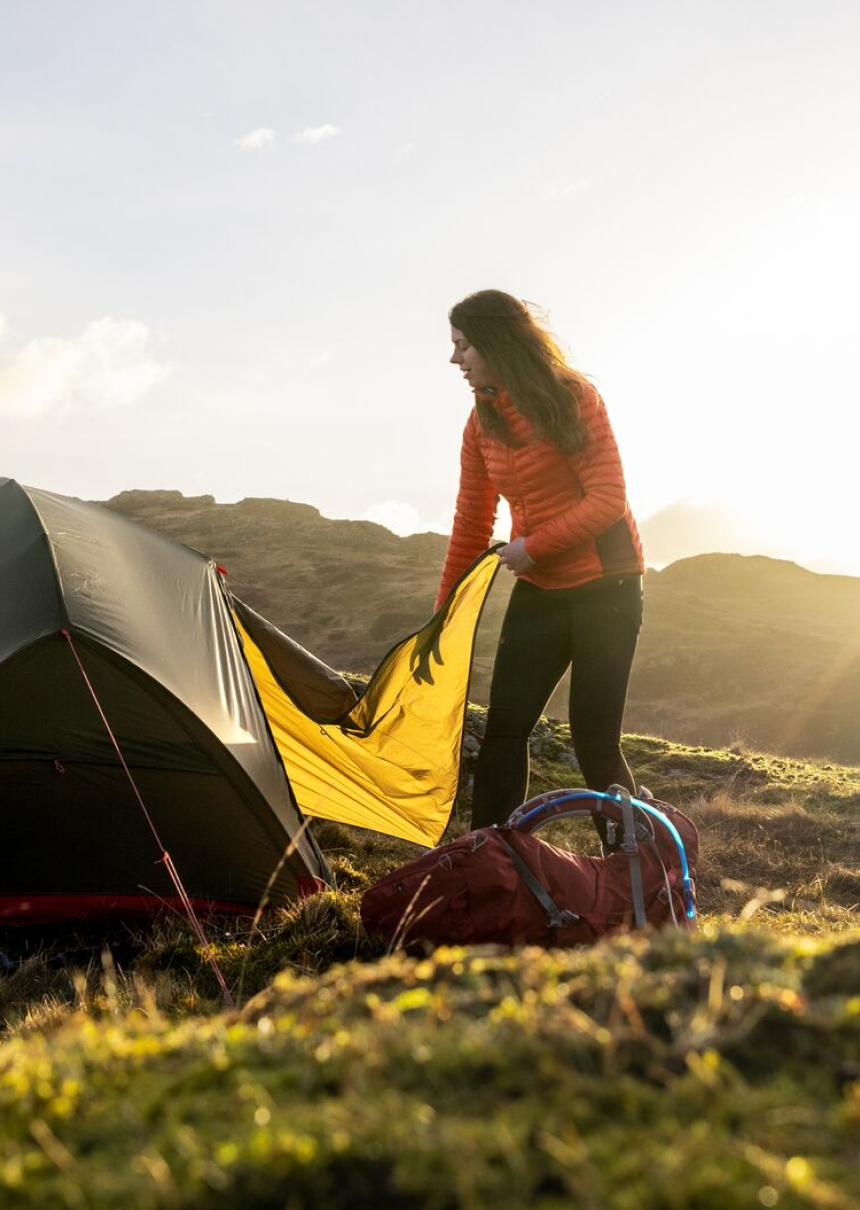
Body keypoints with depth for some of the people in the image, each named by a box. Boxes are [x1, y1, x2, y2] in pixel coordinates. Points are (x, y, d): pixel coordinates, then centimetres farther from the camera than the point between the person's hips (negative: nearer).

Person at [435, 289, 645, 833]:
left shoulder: (572, 398, -12)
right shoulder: (482, 422, 5)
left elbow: (608, 499, -16)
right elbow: (471, 524, 10)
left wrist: (532, 547, -18)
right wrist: (445, 611, 10)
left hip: (605, 586, -5)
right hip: (538, 591, 6)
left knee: (595, 739, -4)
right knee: (504, 726, -3)